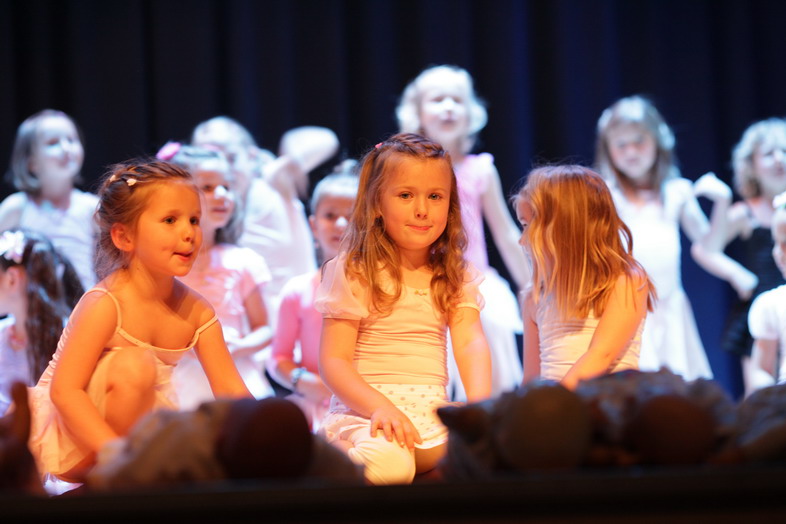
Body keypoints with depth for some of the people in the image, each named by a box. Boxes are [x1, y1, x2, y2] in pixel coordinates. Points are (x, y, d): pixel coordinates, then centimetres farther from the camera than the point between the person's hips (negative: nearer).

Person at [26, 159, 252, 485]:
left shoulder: (197, 313, -3)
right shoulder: (104, 304, -23)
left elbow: (232, 392, -4)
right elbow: (65, 391, -29)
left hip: (133, 427, 7)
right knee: (134, 365, -31)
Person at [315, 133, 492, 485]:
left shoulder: (456, 277, 15)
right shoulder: (352, 274, 1)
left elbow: (470, 343, -1)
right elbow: (333, 362, -5)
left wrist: (481, 403, -22)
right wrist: (380, 407, -23)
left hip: (433, 415, 4)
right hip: (363, 412, -4)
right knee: (388, 463, -38)